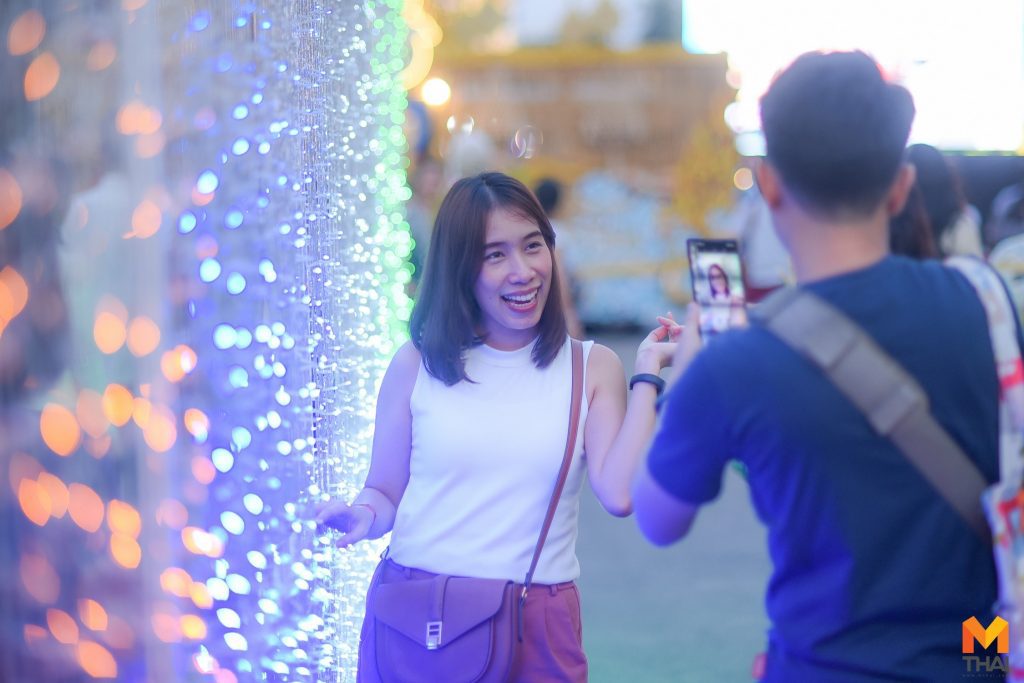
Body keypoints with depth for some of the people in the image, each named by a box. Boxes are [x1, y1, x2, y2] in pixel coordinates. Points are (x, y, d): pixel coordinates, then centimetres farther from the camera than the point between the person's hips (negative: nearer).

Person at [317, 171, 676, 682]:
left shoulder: (592, 368, 3)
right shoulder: (417, 363, 3)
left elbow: (620, 495, -11)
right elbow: (384, 492, 8)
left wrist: (647, 374, -5)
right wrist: (365, 515, -14)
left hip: (537, 627, 0)